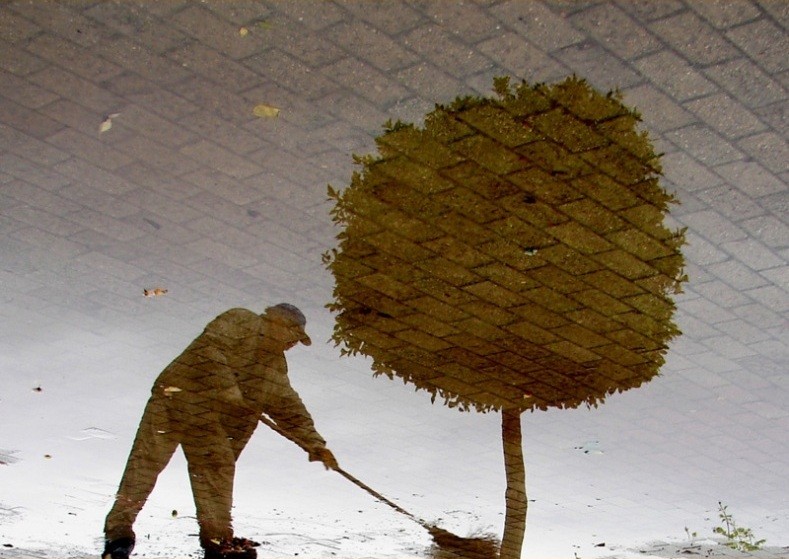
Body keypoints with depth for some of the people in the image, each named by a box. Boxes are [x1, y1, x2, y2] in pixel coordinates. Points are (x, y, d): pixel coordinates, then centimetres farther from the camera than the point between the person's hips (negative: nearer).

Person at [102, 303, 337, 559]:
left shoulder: (277, 366, 18)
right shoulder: (240, 323, -6)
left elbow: (291, 410, 20)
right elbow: (208, 348, -20)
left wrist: (314, 444, 13)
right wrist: (227, 389, -23)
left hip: (210, 425, 8)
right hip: (177, 397, -8)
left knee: (217, 475, 0)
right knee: (147, 462, -10)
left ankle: (218, 538, 7)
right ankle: (118, 530, -11)